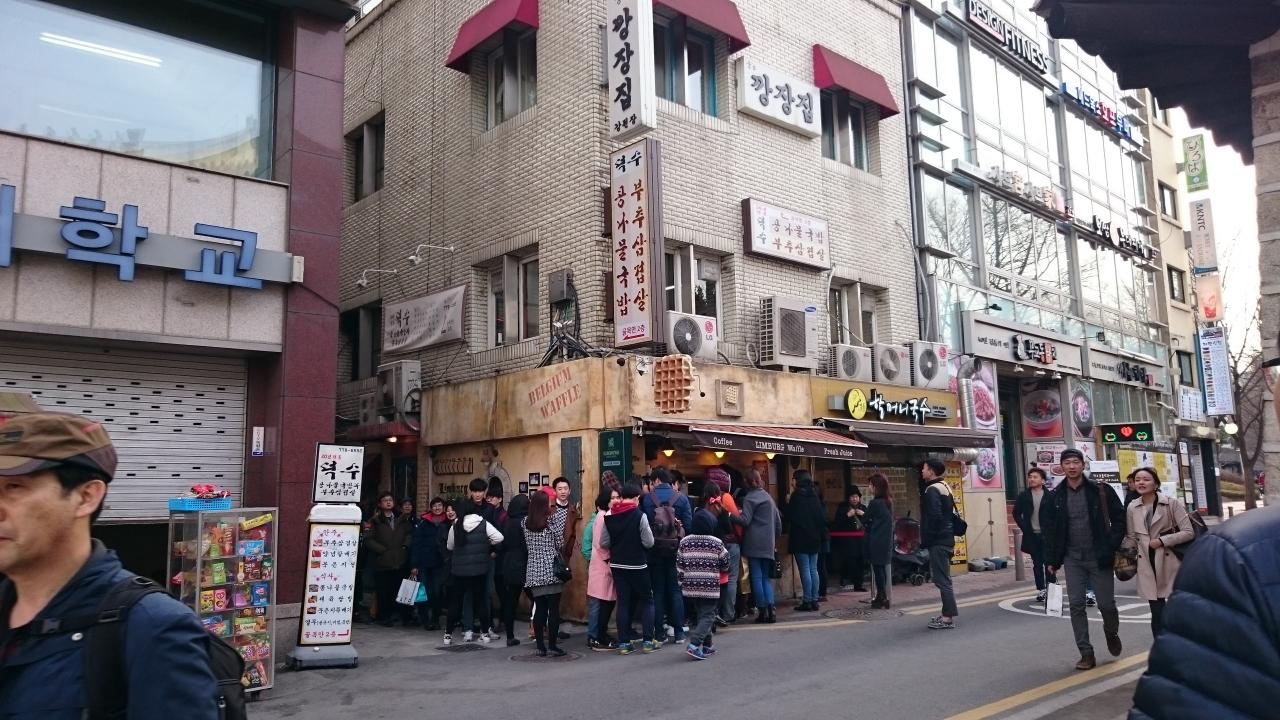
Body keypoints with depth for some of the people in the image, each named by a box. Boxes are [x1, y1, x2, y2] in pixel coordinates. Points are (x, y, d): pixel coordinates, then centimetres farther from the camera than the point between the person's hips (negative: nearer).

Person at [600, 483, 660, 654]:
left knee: (623, 603, 10)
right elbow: (649, 542, -14)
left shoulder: (609, 517, -1)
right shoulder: (640, 516, -15)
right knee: (647, 601, 9)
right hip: (637, 565, -4)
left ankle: (623, 643, 9)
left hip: (617, 565, 4)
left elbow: (603, 543, 2)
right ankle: (647, 641, 6)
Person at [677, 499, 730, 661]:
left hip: (691, 586, 4)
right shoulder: (716, 543, -5)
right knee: (708, 616, -1)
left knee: (702, 614, 18)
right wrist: (723, 570, 25)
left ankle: (706, 646, 22)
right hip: (710, 586, -4)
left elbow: (679, 565, 4)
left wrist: (682, 581, 14)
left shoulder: (684, 542, 2)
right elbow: (725, 564, 4)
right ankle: (694, 645, -18)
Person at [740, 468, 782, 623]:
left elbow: (745, 520, -16)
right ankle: (771, 608, -3)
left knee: (756, 577, -1)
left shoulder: (749, 498, -6)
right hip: (768, 544, 6)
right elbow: (778, 522, 19)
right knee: (766, 577, 11)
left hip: (754, 543, -6)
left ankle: (762, 610, -2)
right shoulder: (768, 497, 16)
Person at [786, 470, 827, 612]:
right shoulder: (814, 495, 8)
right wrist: (820, 534, 15)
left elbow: (790, 517, -12)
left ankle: (807, 601, -3)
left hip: (800, 539, -6)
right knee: (813, 570, 10)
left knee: (805, 571, -4)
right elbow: (822, 517, 9)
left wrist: (788, 503, 3)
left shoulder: (797, 495, -12)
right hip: (814, 538, 6)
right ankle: (814, 600, 12)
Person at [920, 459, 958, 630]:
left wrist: (925, 540, -16)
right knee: (943, 578, 14)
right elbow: (952, 513, 19)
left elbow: (934, 517, -22)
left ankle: (948, 617, -5)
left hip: (938, 542, -10)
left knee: (941, 579, -7)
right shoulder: (945, 487, 15)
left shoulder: (932, 490, -15)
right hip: (947, 539, 10)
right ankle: (947, 614, 19)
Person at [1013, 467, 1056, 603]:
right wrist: (1024, 528, -1)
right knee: (1037, 564, 7)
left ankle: (1051, 588, 12)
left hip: (1046, 535, -2)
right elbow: (1016, 513, 8)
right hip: (1032, 535, 2)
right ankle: (1041, 589, 13)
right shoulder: (1023, 496, 4)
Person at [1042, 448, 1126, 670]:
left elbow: (1119, 518, -1)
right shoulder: (1055, 496, 1)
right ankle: (1086, 654, 8)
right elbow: (1049, 529, 5)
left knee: (1106, 603, 3)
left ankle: (1111, 633, 36)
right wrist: (1051, 559, 2)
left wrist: (1112, 547, -10)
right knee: (1076, 605, 0)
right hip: (1073, 559, 2)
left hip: (1099, 557, -2)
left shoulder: (1100, 491, -5)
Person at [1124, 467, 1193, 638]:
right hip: (1148, 565, 3)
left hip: (1170, 563, -3)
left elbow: (1189, 532, -8)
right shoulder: (1132, 507, 5)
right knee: (1157, 614, 4)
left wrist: (1162, 540, -15)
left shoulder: (1171, 503, -5)